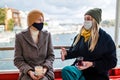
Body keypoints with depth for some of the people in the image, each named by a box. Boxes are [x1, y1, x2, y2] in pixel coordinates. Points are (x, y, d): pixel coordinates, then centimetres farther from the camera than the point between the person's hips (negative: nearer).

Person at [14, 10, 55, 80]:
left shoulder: (47, 35, 7)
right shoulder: (20, 37, 1)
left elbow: (51, 55, 7)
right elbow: (18, 60, 1)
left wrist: (45, 68, -10)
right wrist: (29, 71, -15)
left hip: (45, 71, 1)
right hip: (27, 73, 0)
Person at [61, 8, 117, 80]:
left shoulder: (106, 38, -5)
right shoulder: (80, 36, 8)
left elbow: (112, 62, -5)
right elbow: (74, 52, 19)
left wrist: (92, 64, -17)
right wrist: (66, 53, -5)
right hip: (80, 69, 5)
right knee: (66, 70, -27)